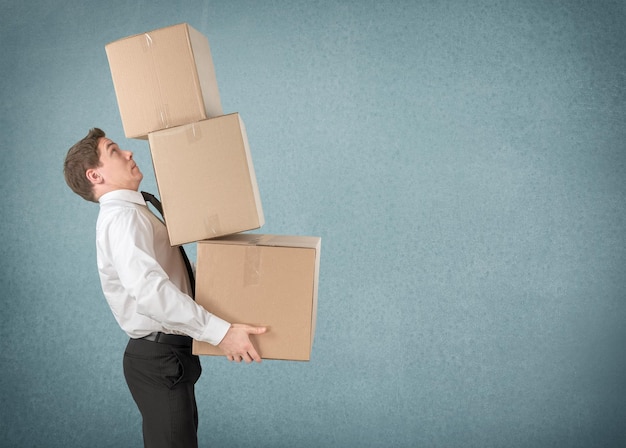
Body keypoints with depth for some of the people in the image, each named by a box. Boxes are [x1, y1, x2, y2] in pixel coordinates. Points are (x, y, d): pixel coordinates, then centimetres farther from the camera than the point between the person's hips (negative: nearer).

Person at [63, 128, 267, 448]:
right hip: (159, 358, -10)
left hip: (166, 354, 10)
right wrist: (220, 331, -35)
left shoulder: (134, 215, 15)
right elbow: (150, 289, -34)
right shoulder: (122, 217, -18)